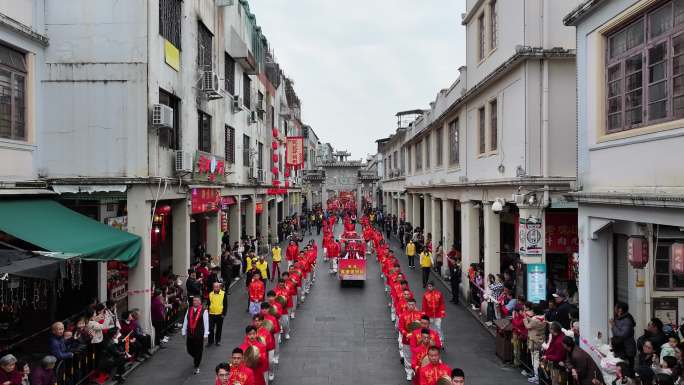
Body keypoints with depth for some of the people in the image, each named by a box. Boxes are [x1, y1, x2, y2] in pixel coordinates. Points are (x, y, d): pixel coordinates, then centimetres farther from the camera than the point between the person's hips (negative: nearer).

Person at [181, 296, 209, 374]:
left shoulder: (204, 311, -10)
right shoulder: (189, 310, 3)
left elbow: (206, 323, -8)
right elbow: (185, 321, 9)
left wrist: (205, 334, -9)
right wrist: (183, 332, 9)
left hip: (199, 334, -4)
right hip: (190, 333, 4)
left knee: (198, 351, 3)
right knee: (190, 350, 12)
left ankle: (196, 367, 18)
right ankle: (196, 359, 44)